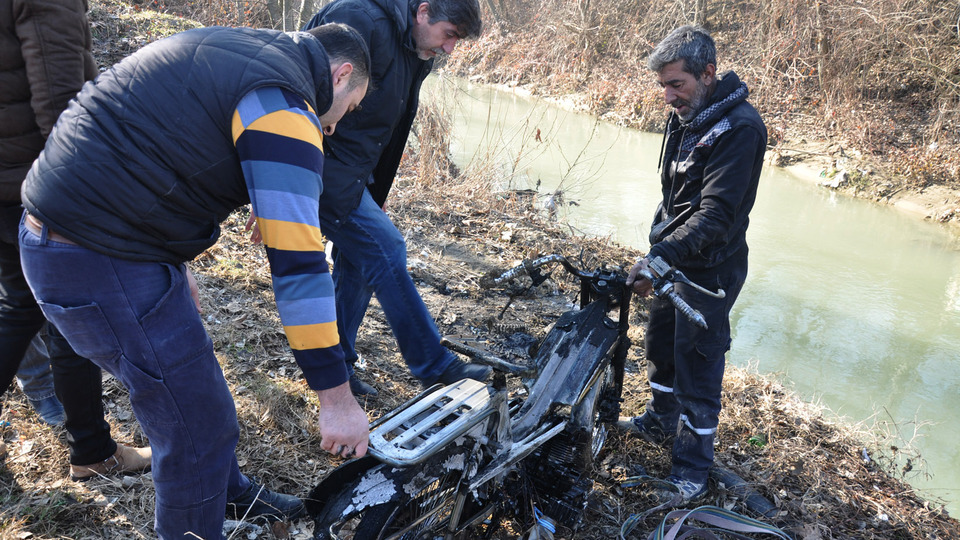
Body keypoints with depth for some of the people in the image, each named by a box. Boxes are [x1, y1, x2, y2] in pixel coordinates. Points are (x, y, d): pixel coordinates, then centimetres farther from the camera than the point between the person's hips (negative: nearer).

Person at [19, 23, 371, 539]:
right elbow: (297, 262, -23)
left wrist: (175, 265, 26)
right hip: (98, 263, -10)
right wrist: (338, 398, -18)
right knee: (197, 425, 1)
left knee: (196, 387, 24)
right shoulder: (282, 104, -18)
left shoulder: (235, 52, 13)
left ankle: (230, 493, 45)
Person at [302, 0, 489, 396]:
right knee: (385, 250, -12)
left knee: (356, 264, 10)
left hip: (353, 175, 10)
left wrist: (377, 193, 23)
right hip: (321, 167, -10)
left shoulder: (415, 56, 12)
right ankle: (434, 366, -2)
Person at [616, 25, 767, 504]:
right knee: (662, 344, 22)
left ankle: (692, 463, 20)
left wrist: (661, 256, -35)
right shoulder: (685, 115, 5)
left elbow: (715, 216, -28)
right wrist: (656, 244, 16)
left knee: (696, 365, 2)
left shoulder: (739, 129, -23)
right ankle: (661, 420, 44)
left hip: (709, 270, -8)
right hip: (671, 256, 9)